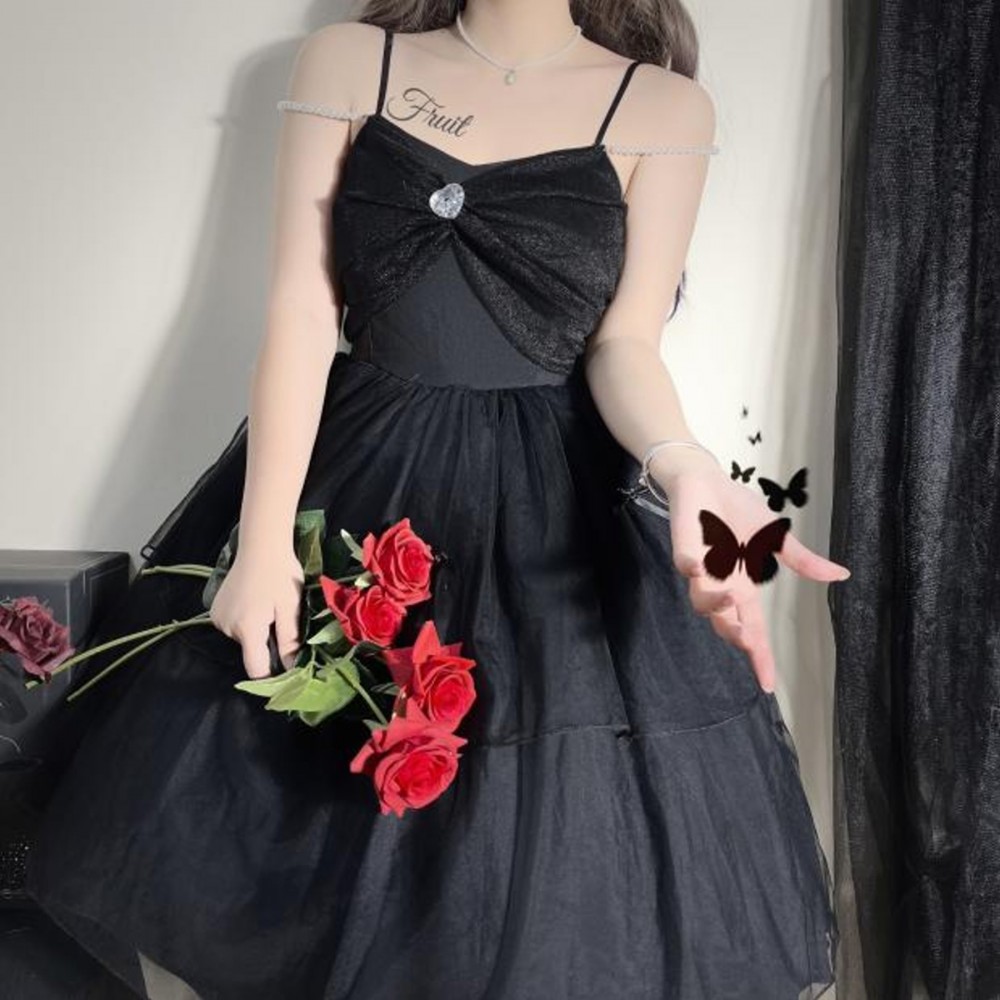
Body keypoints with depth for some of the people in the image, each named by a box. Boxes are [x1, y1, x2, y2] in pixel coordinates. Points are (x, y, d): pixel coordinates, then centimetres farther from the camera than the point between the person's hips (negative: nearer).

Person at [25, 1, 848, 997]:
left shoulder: (663, 105, 2)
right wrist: (265, 536, -12)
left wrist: (685, 469, -27)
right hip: (347, 478, 2)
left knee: (558, 893, 3)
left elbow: (624, 342, -5)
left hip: (560, 513, -1)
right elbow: (301, 310, -4)